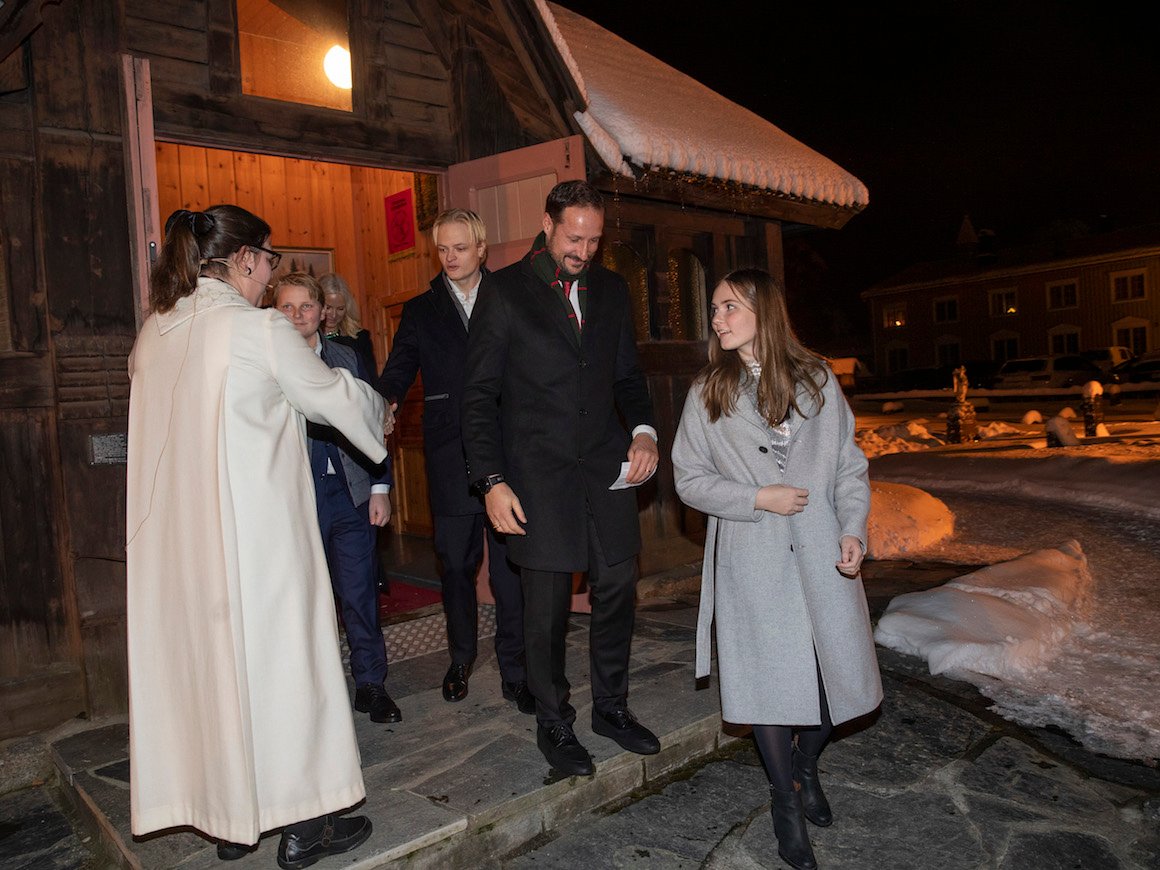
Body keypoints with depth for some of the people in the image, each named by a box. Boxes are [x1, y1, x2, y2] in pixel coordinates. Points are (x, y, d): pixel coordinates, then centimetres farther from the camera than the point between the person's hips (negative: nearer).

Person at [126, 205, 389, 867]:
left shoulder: (154, 332, 7)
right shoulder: (259, 328, -13)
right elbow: (332, 393, -1)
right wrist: (381, 414, 19)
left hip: (177, 530, 7)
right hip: (255, 531, -7)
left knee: (206, 654, 15)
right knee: (276, 656, 5)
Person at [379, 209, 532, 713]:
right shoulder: (420, 312, 11)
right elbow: (398, 370, 1)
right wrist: (385, 402, -22)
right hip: (450, 459, 1)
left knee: (510, 566, 0)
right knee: (455, 564, 11)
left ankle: (515, 673, 12)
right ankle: (461, 658, 31)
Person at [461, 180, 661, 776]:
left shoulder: (611, 290, 11)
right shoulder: (503, 292, -3)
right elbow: (479, 395, -5)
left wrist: (643, 428, -1)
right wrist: (492, 481, -13)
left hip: (607, 468, 5)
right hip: (538, 475, -4)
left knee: (617, 590, 9)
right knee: (547, 607, 3)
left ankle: (611, 707, 31)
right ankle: (553, 723, 24)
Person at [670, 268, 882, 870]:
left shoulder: (817, 380, 4)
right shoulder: (707, 393, 1)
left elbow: (850, 465, 6)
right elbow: (689, 479, 1)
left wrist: (854, 529, -8)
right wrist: (759, 498, -11)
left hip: (821, 555, 2)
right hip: (751, 561, -1)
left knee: (838, 672, 7)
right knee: (771, 680, 4)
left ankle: (806, 766, 39)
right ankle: (785, 803, 27)